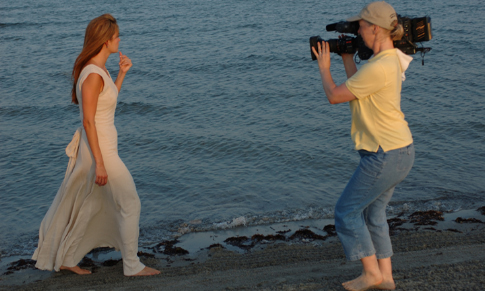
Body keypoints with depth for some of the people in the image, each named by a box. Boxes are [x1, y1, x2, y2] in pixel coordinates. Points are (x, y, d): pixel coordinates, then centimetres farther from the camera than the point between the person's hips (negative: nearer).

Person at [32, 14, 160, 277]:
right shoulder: (93, 75, -21)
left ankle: (65, 259, 31)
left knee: (90, 206, 18)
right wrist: (99, 163, -22)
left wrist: (122, 73, 13)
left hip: (101, 146, 10)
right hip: (100, 149, -10)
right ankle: (132, 266, 13)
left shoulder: (99, 69, 7)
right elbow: (88, 121, -22)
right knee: (130, 203, 1)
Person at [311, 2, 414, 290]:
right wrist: (347, 56, 16)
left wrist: (324, 67, 1)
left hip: (386, 155, -10)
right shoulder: (391, 59, 7)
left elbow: (335, 95, -16)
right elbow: (357, 87, 19)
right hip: (400, 150, 10)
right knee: (373, 213, 20)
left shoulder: (379, 68, -24)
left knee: (347, 211, 5)